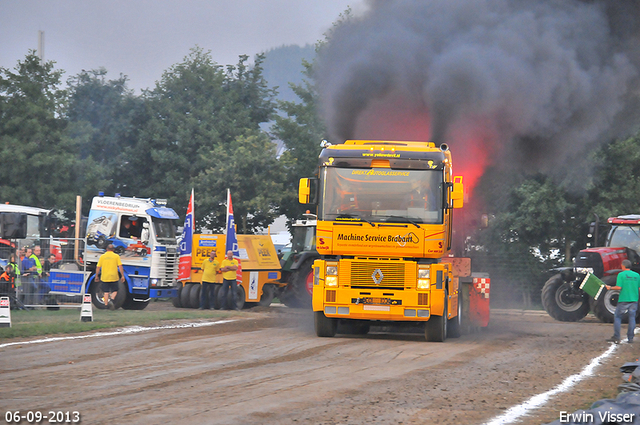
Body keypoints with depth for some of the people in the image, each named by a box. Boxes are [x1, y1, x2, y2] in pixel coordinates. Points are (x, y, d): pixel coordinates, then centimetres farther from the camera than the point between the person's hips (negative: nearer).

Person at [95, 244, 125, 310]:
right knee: (114, 291, 10)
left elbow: (98, 267, 4)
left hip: (104, 277, 1)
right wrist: (122, 276, 0)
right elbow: (120, 267, -5)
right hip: (114, 277, -1)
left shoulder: (102, 256, 3)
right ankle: (111, 300, -16)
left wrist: (97, 276, 14)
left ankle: (106, 304, 5)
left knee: (106, 292, 8)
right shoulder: (116, 256, 0)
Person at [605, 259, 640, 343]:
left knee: (617, 317, 6)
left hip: (623, 300, -4)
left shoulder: (621, 274, -6)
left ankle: (616, 337, 1)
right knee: (632, 318, 7)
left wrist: (610, 288, 2)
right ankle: (630, 338, 5)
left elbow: (619, 287, -13)